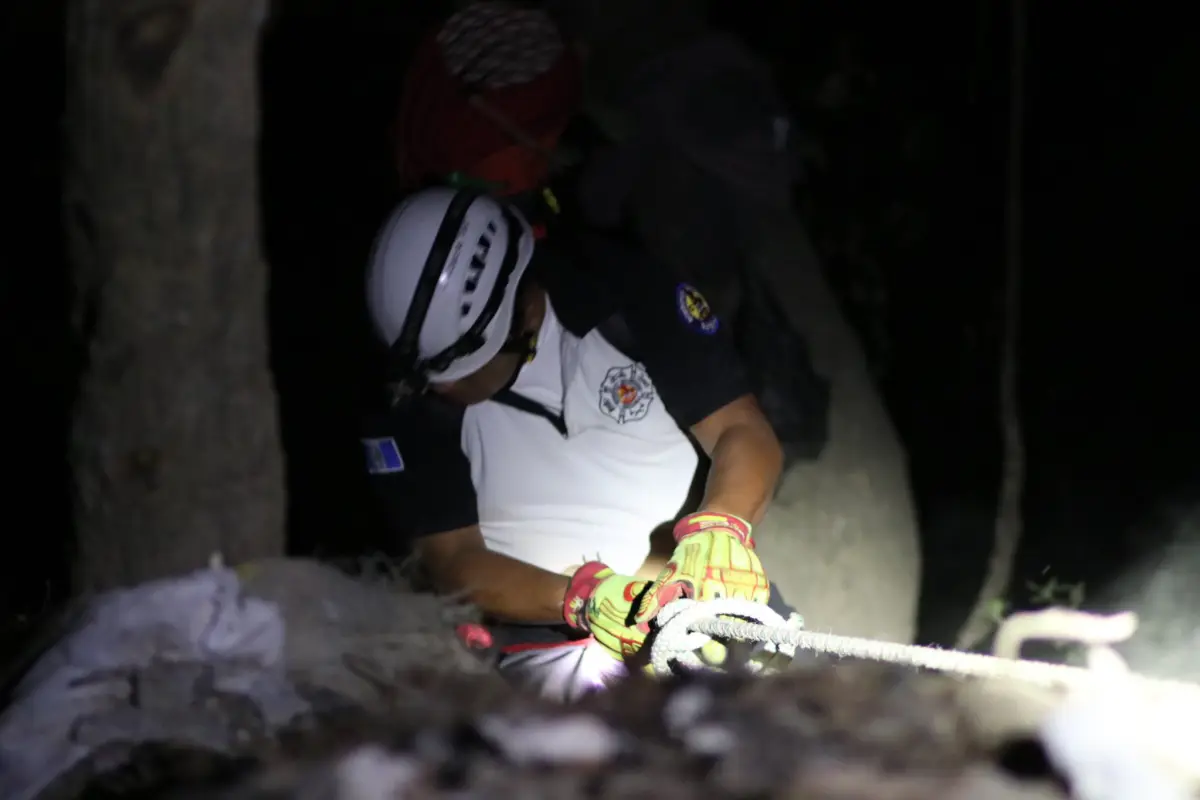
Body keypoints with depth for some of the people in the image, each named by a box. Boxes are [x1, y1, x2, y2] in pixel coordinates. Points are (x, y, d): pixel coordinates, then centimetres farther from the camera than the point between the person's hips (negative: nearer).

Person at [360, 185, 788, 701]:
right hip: (548, 624, 0)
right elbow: (452, 558, -6)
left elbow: (744, 432, -4)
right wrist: (583, 599, -24)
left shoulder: (620, 291, -7)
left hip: (701, 581, 1)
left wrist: (718, 529, -26)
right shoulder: (411, 386, -7)